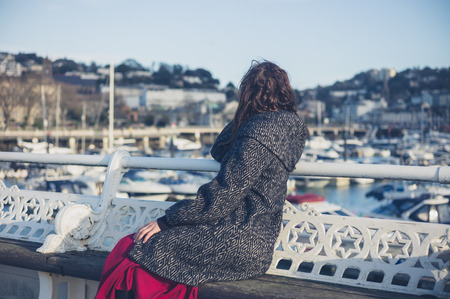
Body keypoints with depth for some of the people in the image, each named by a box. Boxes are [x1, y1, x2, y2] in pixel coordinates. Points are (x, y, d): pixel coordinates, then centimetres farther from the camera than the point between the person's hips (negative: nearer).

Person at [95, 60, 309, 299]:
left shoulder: (261, 133, -16)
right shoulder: (287, 125, 14)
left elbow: (222, 197, -18)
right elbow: (218, 152, 23)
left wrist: (165, 221, -13)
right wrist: (244, 118, 12)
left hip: (239, 241, -10)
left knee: (140, 251, -12)